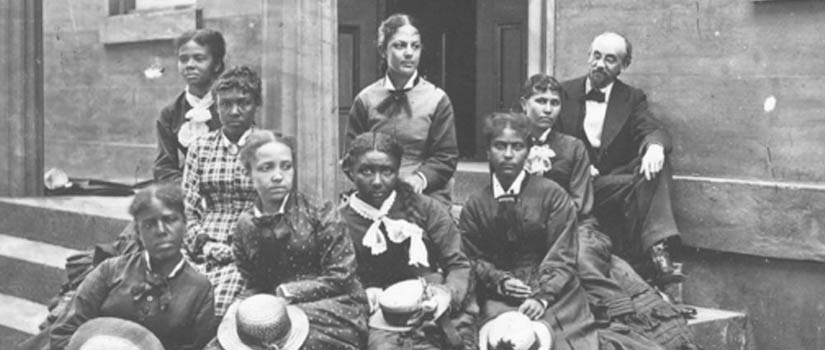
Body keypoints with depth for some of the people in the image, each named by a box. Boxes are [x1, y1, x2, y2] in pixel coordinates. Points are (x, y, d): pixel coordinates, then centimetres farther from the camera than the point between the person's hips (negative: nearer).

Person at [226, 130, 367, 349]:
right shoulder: (245, 227, 7)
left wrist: (286, 292, -13)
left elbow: (340, 277, -10)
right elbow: (253, 286, 13)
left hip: (332, 312, -4)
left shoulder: (319, 215, -5)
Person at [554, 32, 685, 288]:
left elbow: (652, 129, -7)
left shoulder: (633, 98, 12)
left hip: (618, 180, 2)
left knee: (655, 166, -30)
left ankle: (656, 251, -40)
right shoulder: (564, 93, 11)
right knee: (637, 184, -31)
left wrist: (655, 147, -32)